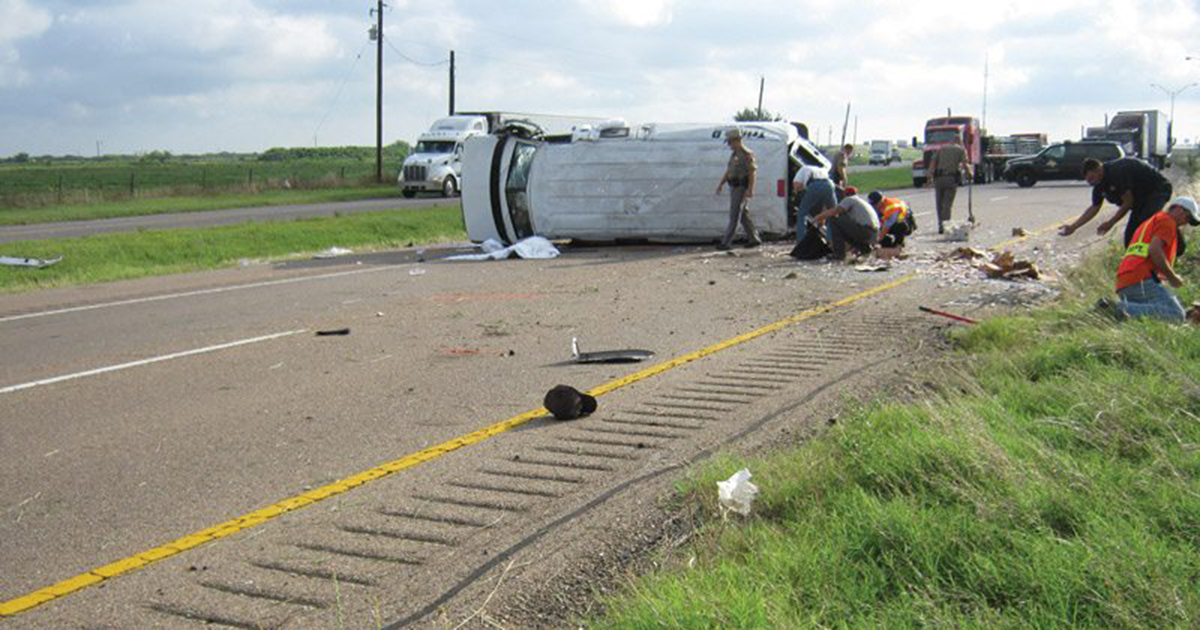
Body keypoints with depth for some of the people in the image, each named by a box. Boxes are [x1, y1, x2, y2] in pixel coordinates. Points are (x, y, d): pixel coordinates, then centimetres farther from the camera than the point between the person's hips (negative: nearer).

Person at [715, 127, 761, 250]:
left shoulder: (746, 154, -14)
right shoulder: (734, 154, 16)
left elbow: (753, 171, -18)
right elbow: (728, 171, 22)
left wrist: (750, 189, -24)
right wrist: (721, 184, 15)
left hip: (742, 188, -10)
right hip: (734, 188, 10)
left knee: (734, 215, -8)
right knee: (743, 215, 12)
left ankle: (726, 242, -7)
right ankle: (754, 239, 19)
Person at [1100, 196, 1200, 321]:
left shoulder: (1149, 223, 36)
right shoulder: (1167, 221, 6)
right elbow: (1154, 250, -11)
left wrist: (1164, 276, 26)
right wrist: (1172, 277, -2)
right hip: (1143, 280, -10)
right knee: (1177, 314, -20)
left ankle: (1110, 306, -10)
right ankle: (1126, 309, -30)